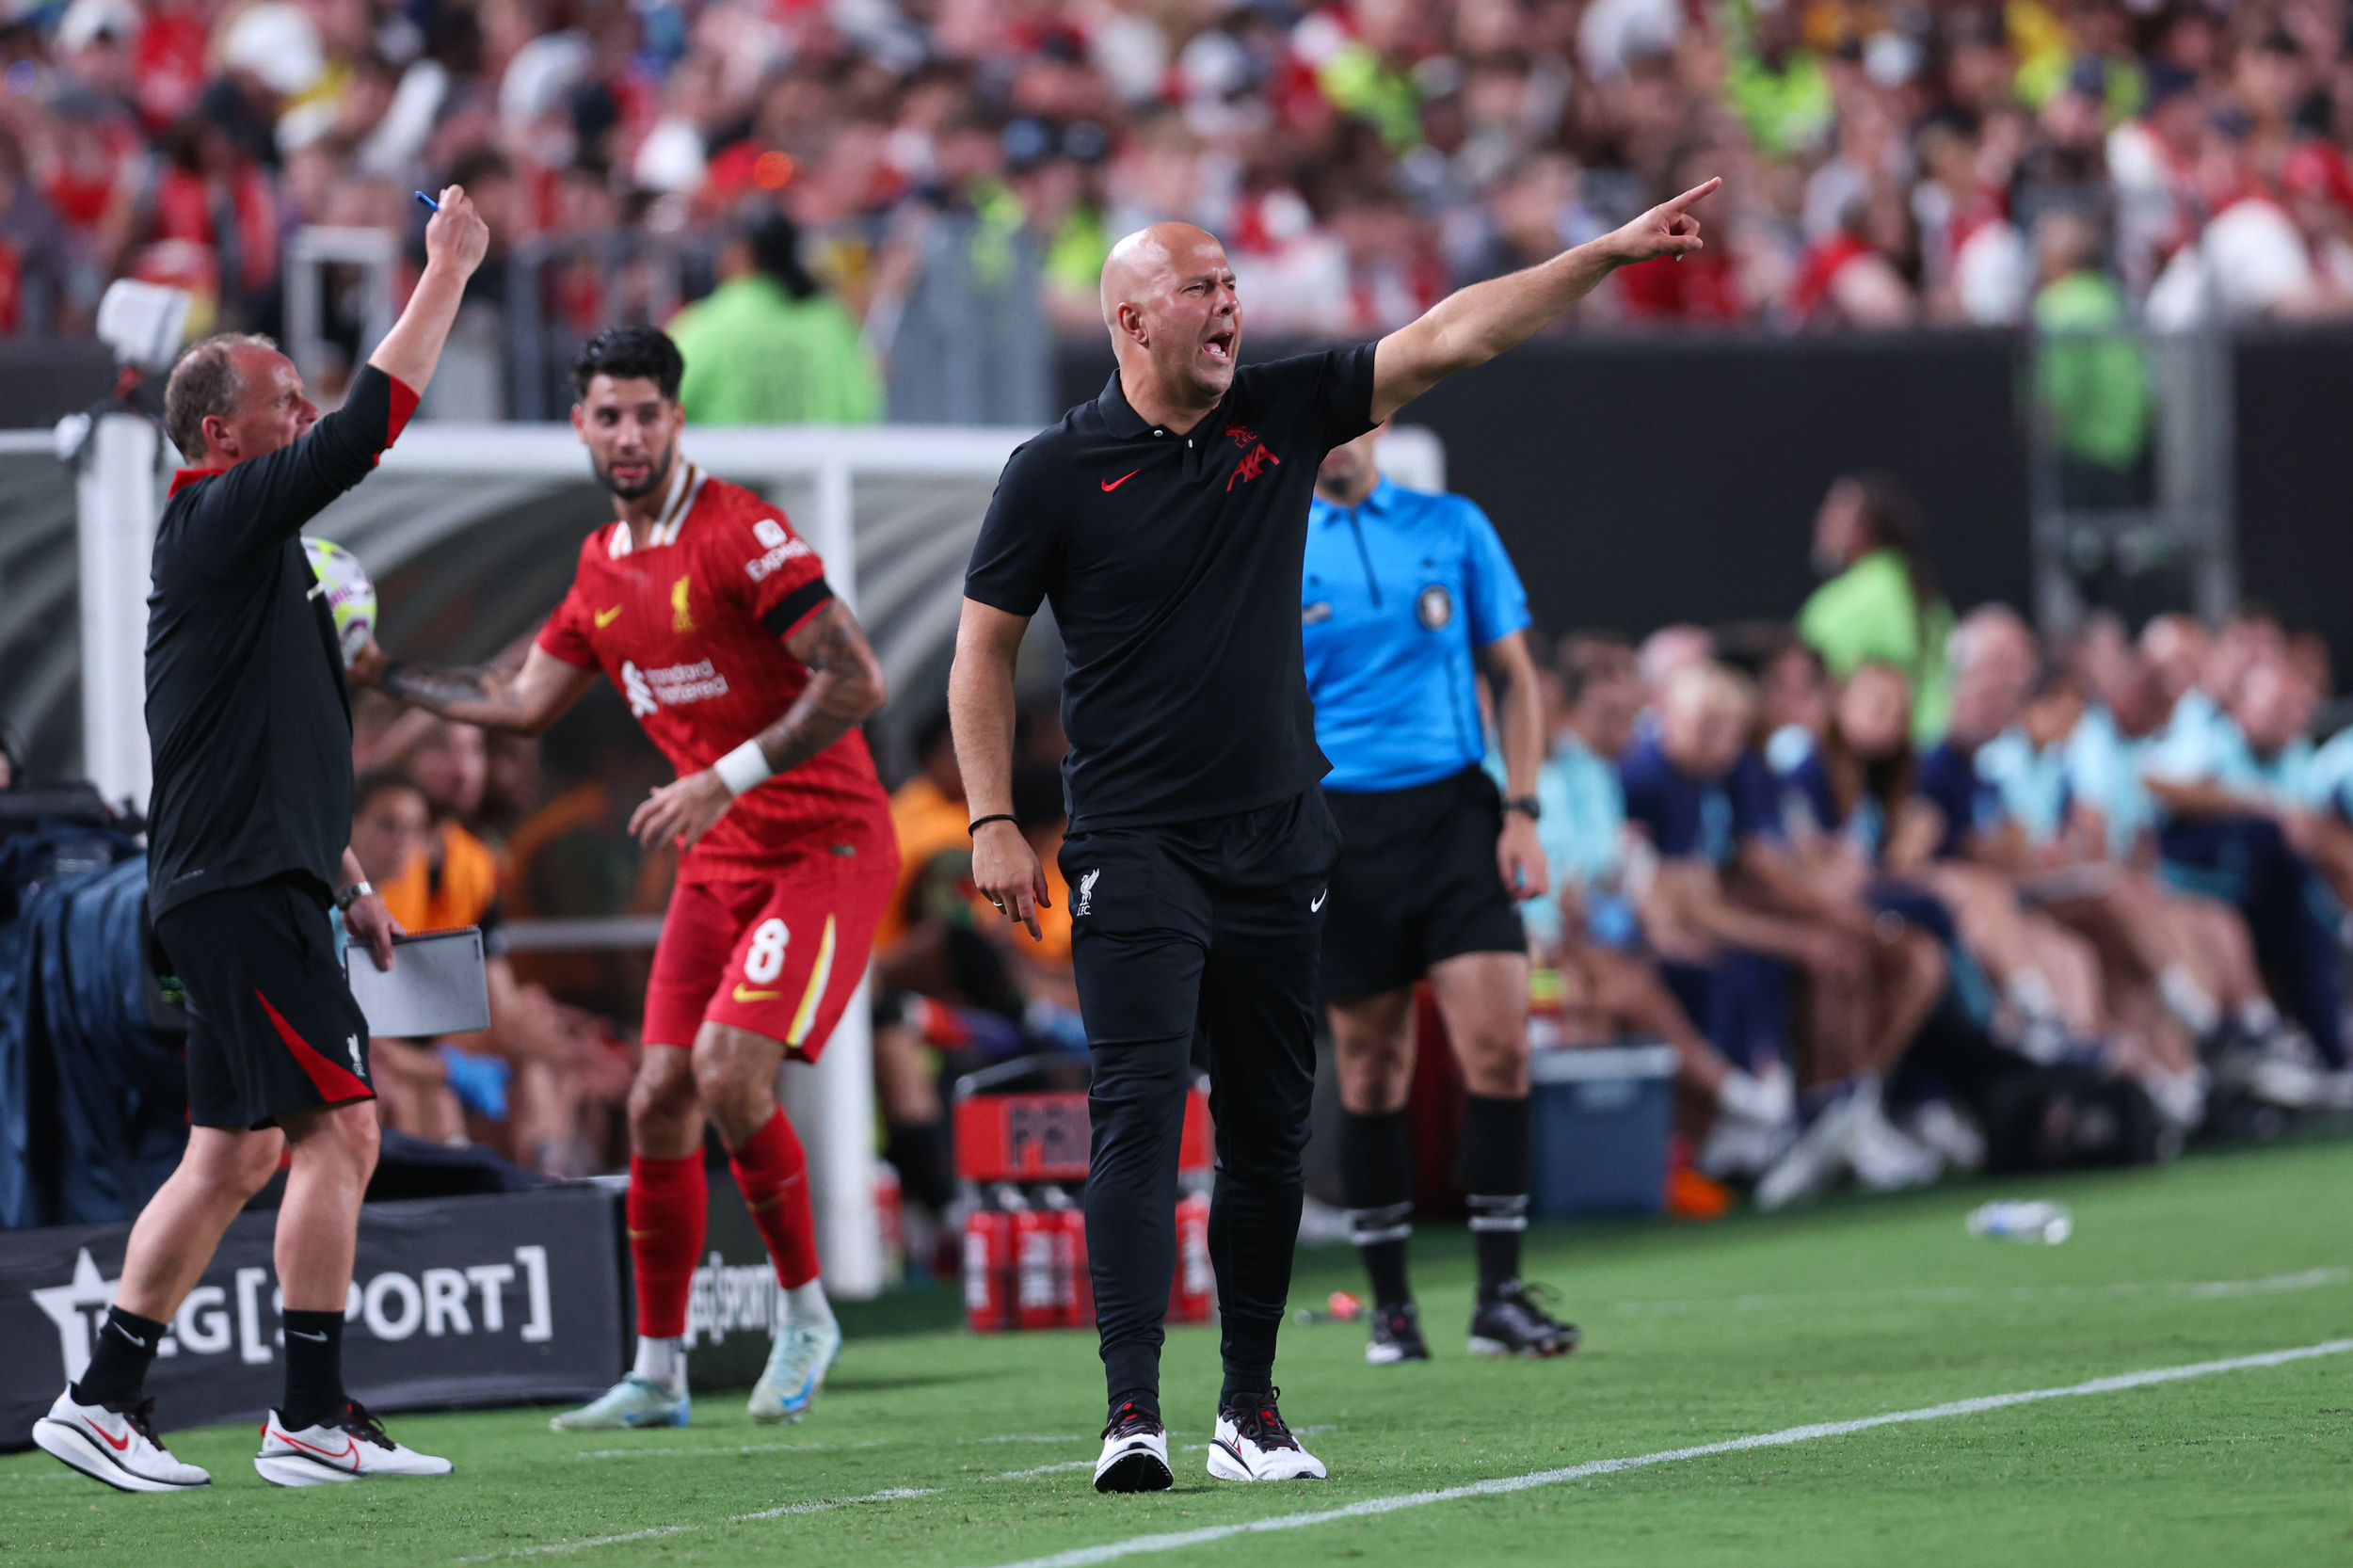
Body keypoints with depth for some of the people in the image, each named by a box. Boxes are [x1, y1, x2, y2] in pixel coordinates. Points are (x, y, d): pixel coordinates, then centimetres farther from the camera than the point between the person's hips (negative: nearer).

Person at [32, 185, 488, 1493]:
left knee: (237, 1156, 10)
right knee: (340, 1129, -10)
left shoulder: (251, 545, 21)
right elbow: (369, 425, -18)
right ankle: (314, 1417, -9)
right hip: (243, 890, -10)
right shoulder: (220, 522, -9)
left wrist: (348, 881, 26)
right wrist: (448, 271, -10)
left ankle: (105, 1396, 10)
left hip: (255, 888, 10)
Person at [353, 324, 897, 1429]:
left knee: (730, 1070, -21)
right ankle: (657, 1375, 10)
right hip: (717, 861, 8)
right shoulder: (602, 570, 9)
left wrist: (727, 779, -24)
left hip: (824, 848, -8)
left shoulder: (737, 532, -16)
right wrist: (379, 671, 17)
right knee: (660, 1101, 2)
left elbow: (857, 682, -21)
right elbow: (521, 705, 21)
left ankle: (806, 1316, -2)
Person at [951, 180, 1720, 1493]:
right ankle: (1135, 1417, -18)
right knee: (1140, 1115, -13)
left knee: (1270, 1133, 8)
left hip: (1280, 841, 4)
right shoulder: (1058, 473, -3)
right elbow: (986, 648, 2)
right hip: (1137, 847, -4)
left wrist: (1612, 253, -3)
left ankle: (1252, 1408, 17)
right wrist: (993, 823, -5)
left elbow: (1452, 337, 4)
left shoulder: (1281, 417, 6)